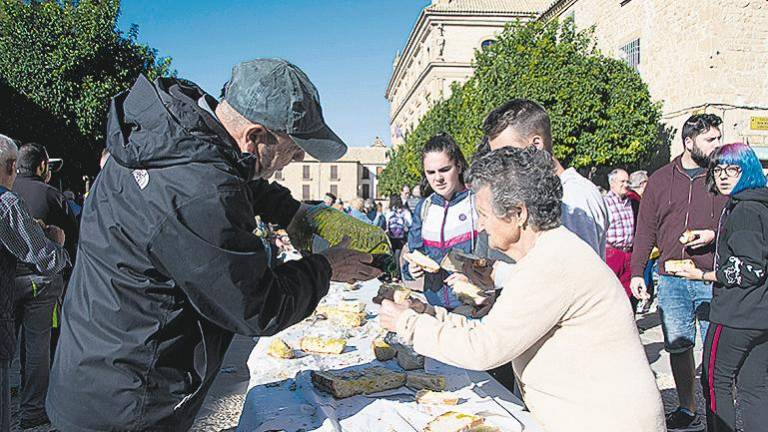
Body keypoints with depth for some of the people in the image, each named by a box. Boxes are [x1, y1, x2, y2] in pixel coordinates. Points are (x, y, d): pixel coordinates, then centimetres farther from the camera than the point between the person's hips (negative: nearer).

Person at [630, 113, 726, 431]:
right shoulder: (660, 179, 8)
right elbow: (645, 229, 8)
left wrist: (715, 235, -11)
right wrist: (637, 271, 2)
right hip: (671, 278, 2)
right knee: (678, 346, 7)